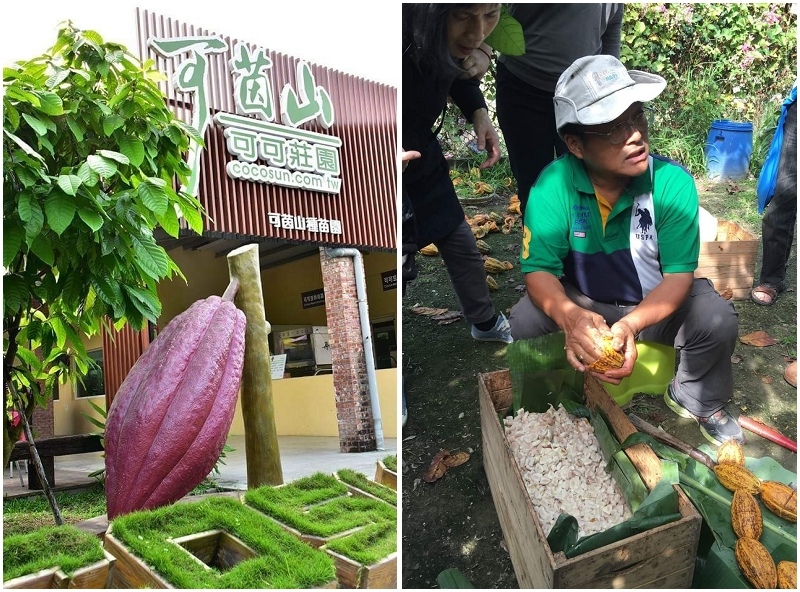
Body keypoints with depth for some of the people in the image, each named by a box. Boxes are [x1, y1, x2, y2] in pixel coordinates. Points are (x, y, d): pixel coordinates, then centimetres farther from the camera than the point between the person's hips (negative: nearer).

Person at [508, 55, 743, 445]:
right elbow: (539, 269, -22)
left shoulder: (672, 182, -23)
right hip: (583, 302, 0)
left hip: (660, 303, 1)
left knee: (717, 320, -26)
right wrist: (569, 316, -44)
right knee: (521, 325, -25)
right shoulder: (553, 185, -22)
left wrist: (630, 325, -43)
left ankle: (696, 401, 8)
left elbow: (679, 275, -23)